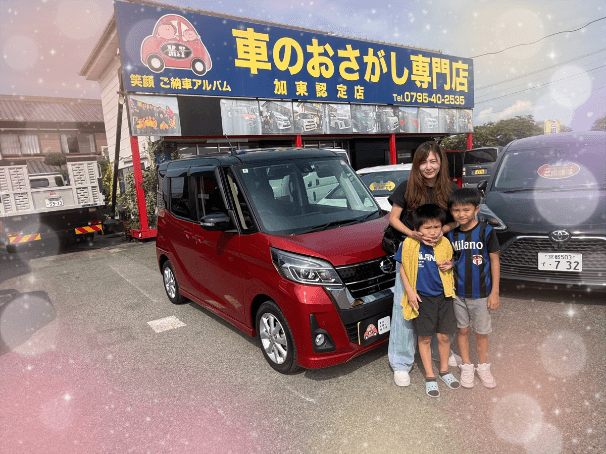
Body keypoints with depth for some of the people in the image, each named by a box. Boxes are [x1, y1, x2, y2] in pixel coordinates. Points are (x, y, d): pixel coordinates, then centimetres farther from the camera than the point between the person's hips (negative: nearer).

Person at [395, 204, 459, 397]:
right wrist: (410, 291, -7)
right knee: (424, 338, 7)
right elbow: (403, 268, -2)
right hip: (422, 298, -2)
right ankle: (429, 376, 25)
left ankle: (444, 370, 36)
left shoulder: (445, 244, -7)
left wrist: (450, 265, -6)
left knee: (444, 336, 12)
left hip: (443, 296, 2)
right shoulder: (409, 245, -14)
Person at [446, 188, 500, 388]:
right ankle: (466, 367, 31)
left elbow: (494, 262, -5)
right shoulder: (451, 235, -1)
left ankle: (483, 367, 32)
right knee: (462, 330, 13)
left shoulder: (486, 231, -9)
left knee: (481, 332, 12)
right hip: (457, 292, 2)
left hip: (480, 293, -2)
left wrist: (495, 292, -5)